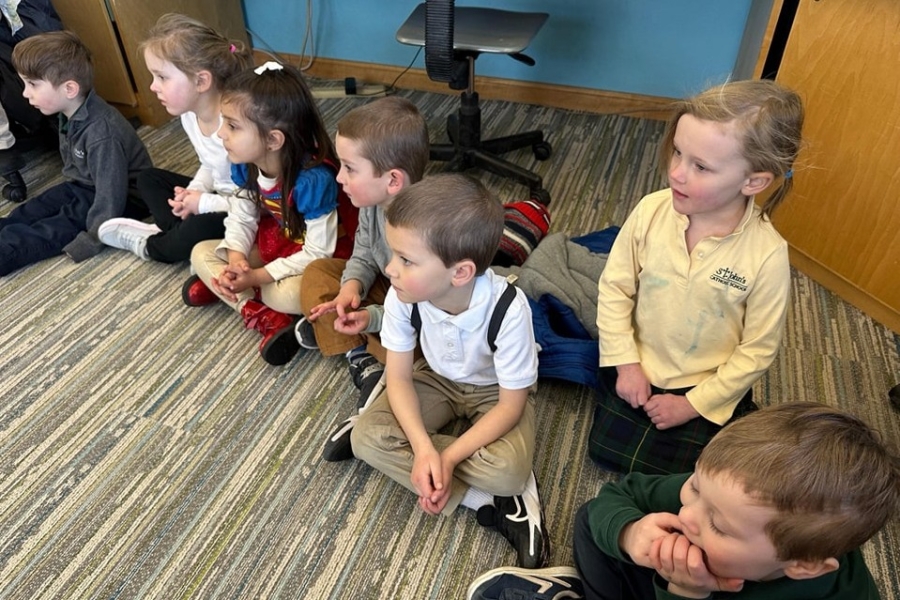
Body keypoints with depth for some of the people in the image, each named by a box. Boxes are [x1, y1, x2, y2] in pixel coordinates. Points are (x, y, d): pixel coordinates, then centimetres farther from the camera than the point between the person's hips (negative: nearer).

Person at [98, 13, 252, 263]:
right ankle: (175, 232, -8)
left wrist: (204, 203, -20)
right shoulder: (189, 114, -4)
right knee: (149, 178, 13)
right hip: (220, 198, 9)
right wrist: (193, 192, -7)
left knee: (198, 229, -32)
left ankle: (151, 246, 0)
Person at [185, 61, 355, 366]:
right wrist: (235, 260, -23)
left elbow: (317, 253, -29)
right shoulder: (245, 165, -12)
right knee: (201, 253, -2)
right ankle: (263, 316, -17)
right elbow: (241, 218, -2)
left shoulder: (313, 180, -34)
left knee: (292, 294, -38)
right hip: (274, 245, 8)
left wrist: (256, 276, -29)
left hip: (320, 258, -8)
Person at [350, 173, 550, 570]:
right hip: (437, 379, 5)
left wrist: (447, 456, -31)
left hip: (495, 391, -4)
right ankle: (486, 500, -15)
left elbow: (510, 405, -24)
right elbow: (399, 376, -15)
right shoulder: (403, 296, -26)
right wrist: (423, 447, -31)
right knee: (366, 437, -19)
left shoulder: (508, 309, -35)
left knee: (507, 471, -33)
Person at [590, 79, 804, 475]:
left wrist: (693, 404, -12)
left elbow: (758, 350, -14)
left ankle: (740, 417, 30)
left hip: (708, 387, -2)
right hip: (639, 368, 2)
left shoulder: (767, 256, -25)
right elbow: (615, 288, -9)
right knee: (607, 451, 9)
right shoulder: (651, 211, -20)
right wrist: (626, 363, -9)